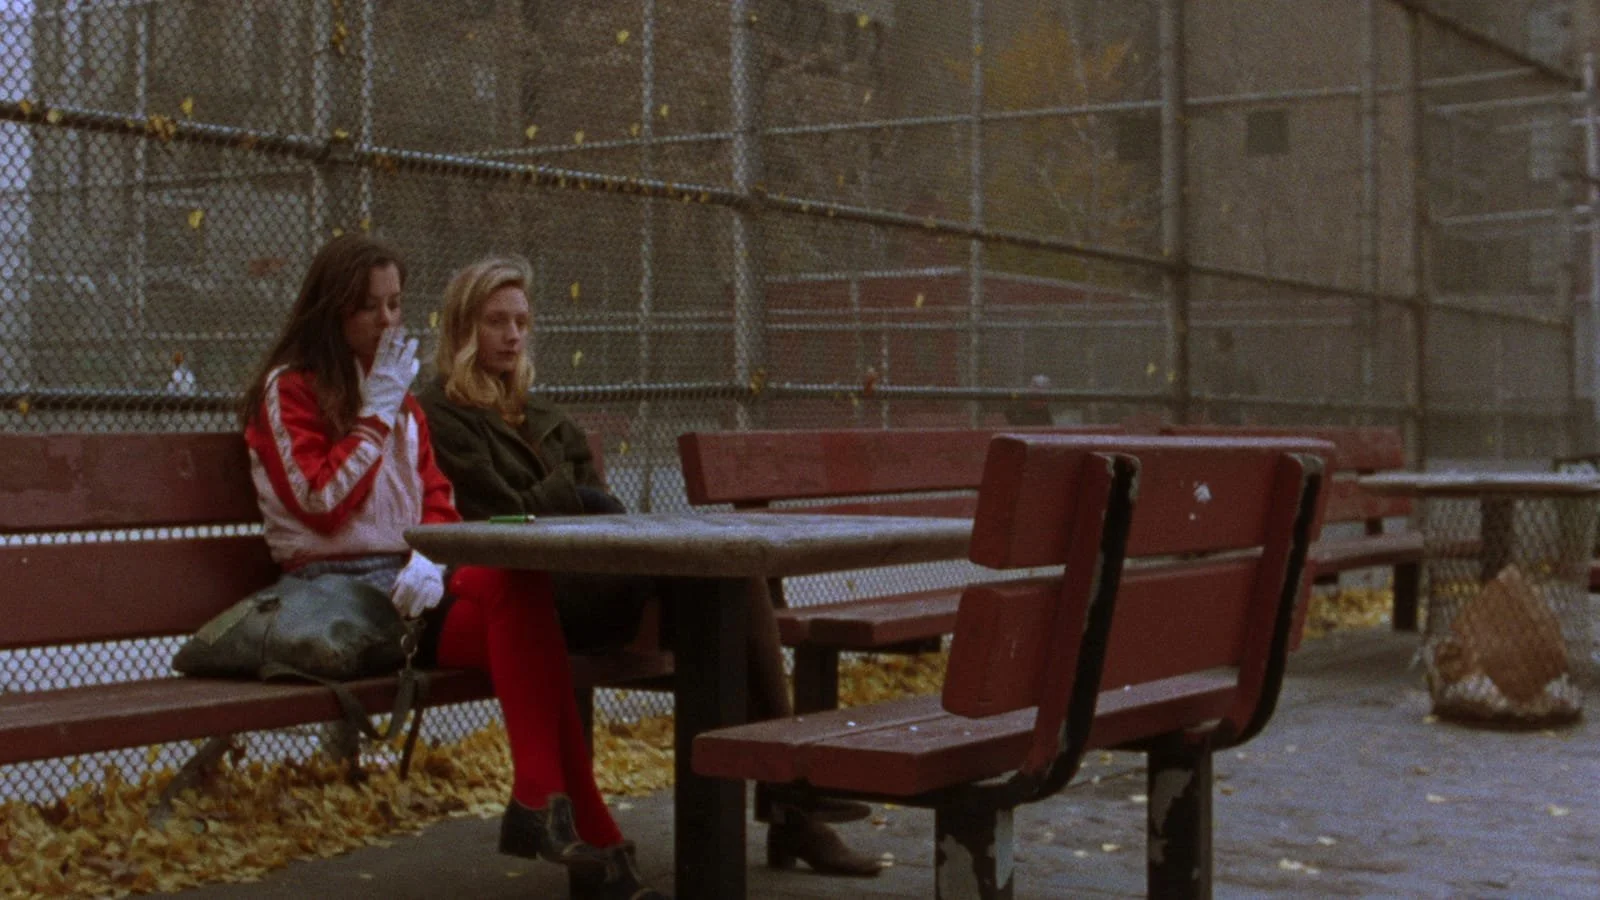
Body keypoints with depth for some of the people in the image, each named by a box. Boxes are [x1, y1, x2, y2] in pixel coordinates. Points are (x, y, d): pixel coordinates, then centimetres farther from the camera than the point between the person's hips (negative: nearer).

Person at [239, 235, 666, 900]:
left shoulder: (401, 396, 23)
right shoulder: (289, 389, 4)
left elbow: (437, 499, 16)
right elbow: (321, 500, -9)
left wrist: (431, 558, -6)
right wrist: (377, 412, -5)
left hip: (407, 583, 6)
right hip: (340, 591, -6)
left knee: (521, 597, -29)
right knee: (519, 594, -31)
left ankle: (542, 805, -27)